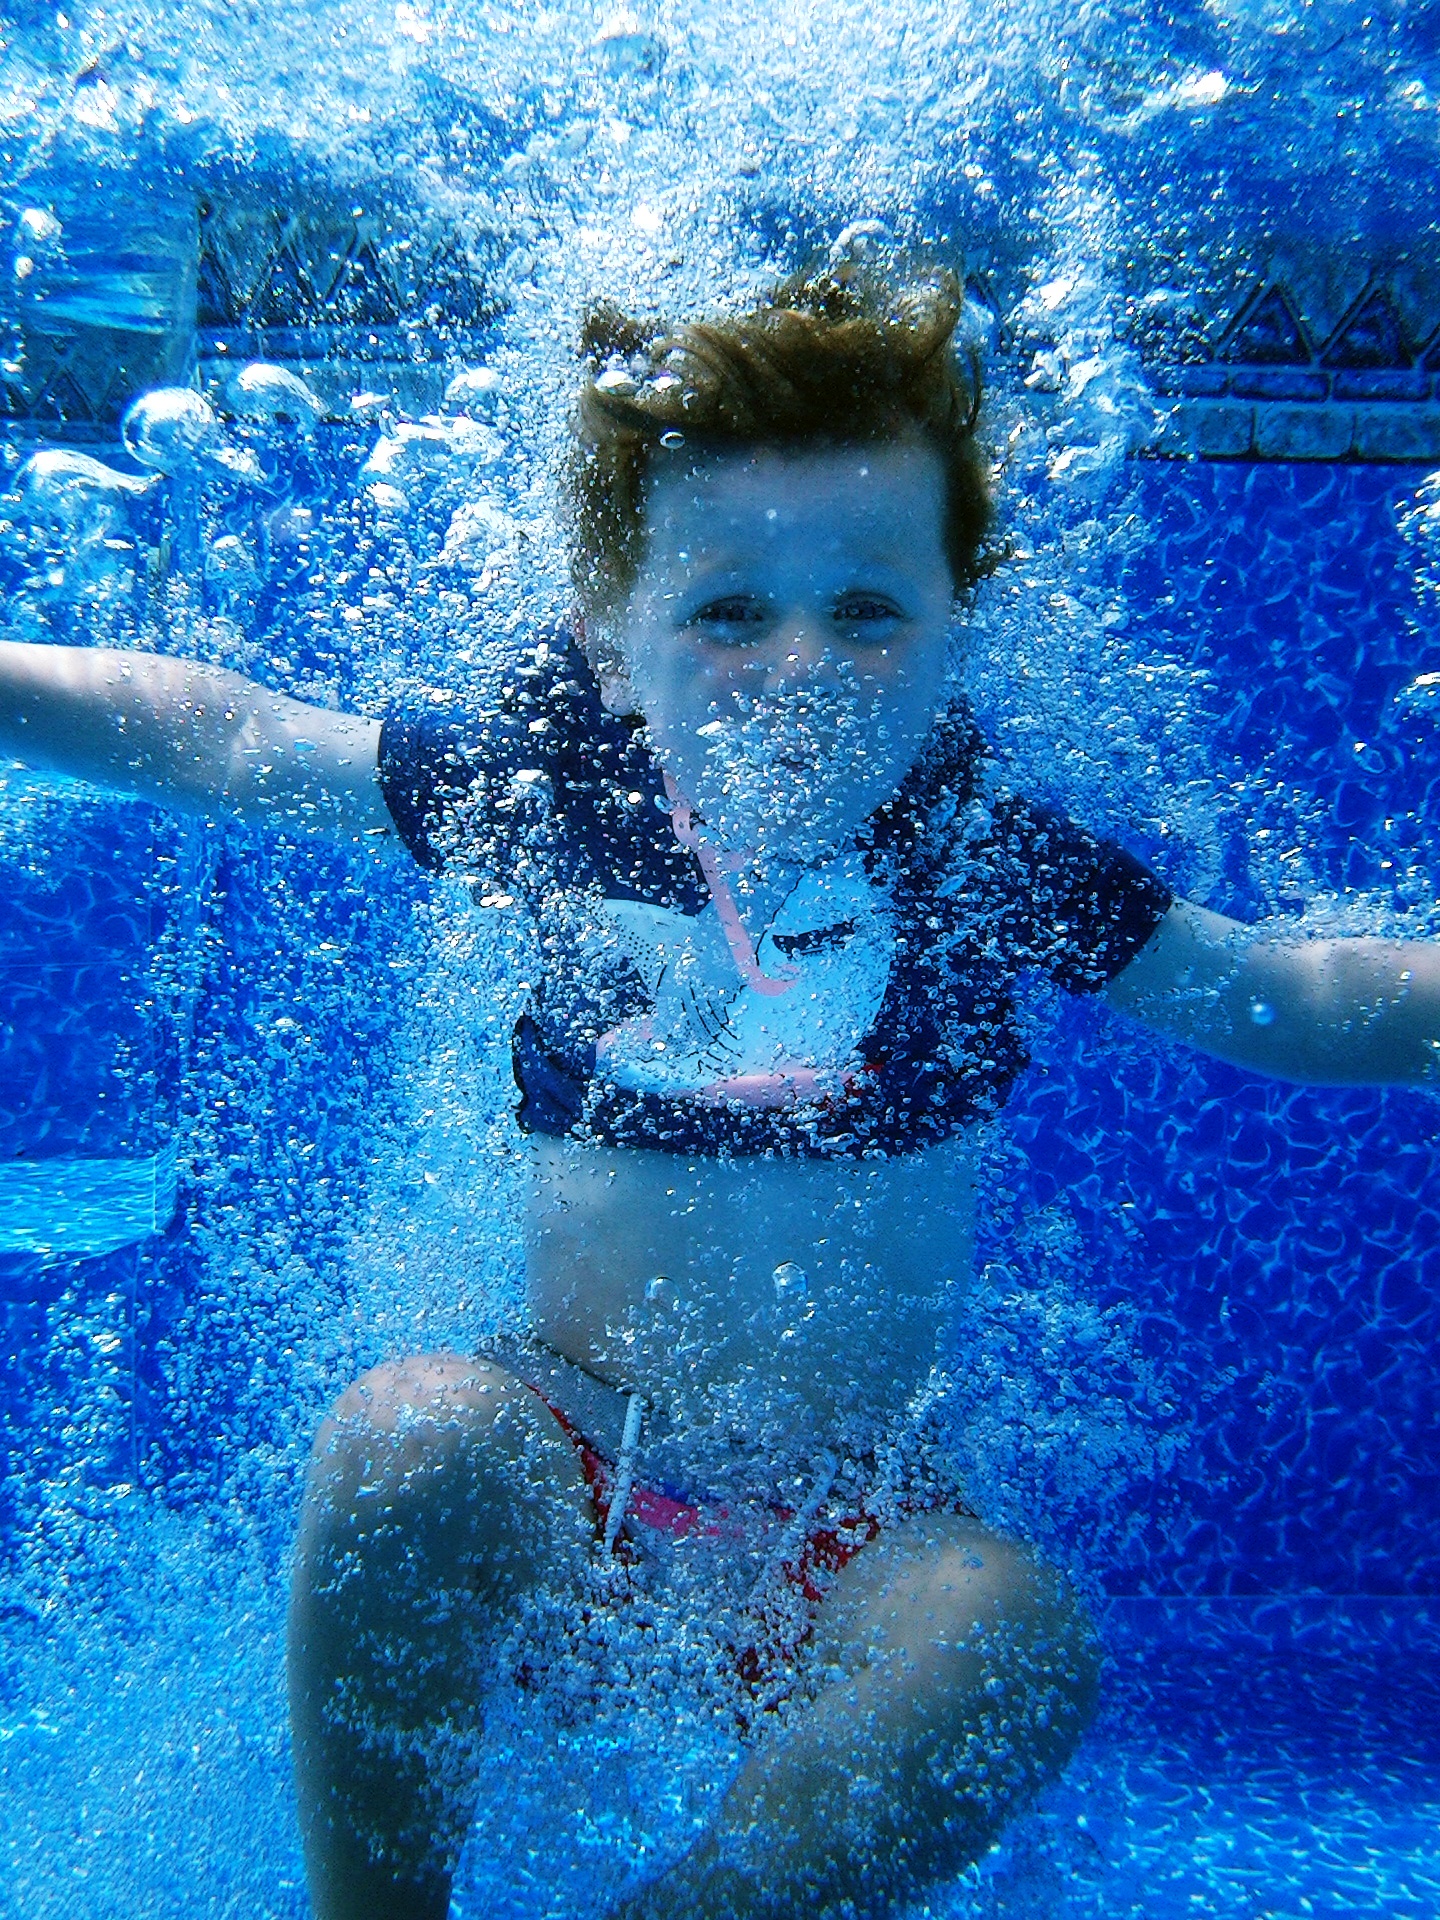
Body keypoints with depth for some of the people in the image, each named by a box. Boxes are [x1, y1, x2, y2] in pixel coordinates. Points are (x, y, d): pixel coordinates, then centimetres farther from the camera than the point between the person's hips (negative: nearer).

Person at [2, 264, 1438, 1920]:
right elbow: (212, 735, 3)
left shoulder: (990, 860, -8)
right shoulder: (555, 791, -8)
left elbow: (1279, 996, 2)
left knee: (1011, 1635, -27)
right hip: (563, 1473, 0)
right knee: (405, 1435, -30)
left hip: (848, 1520, 1)